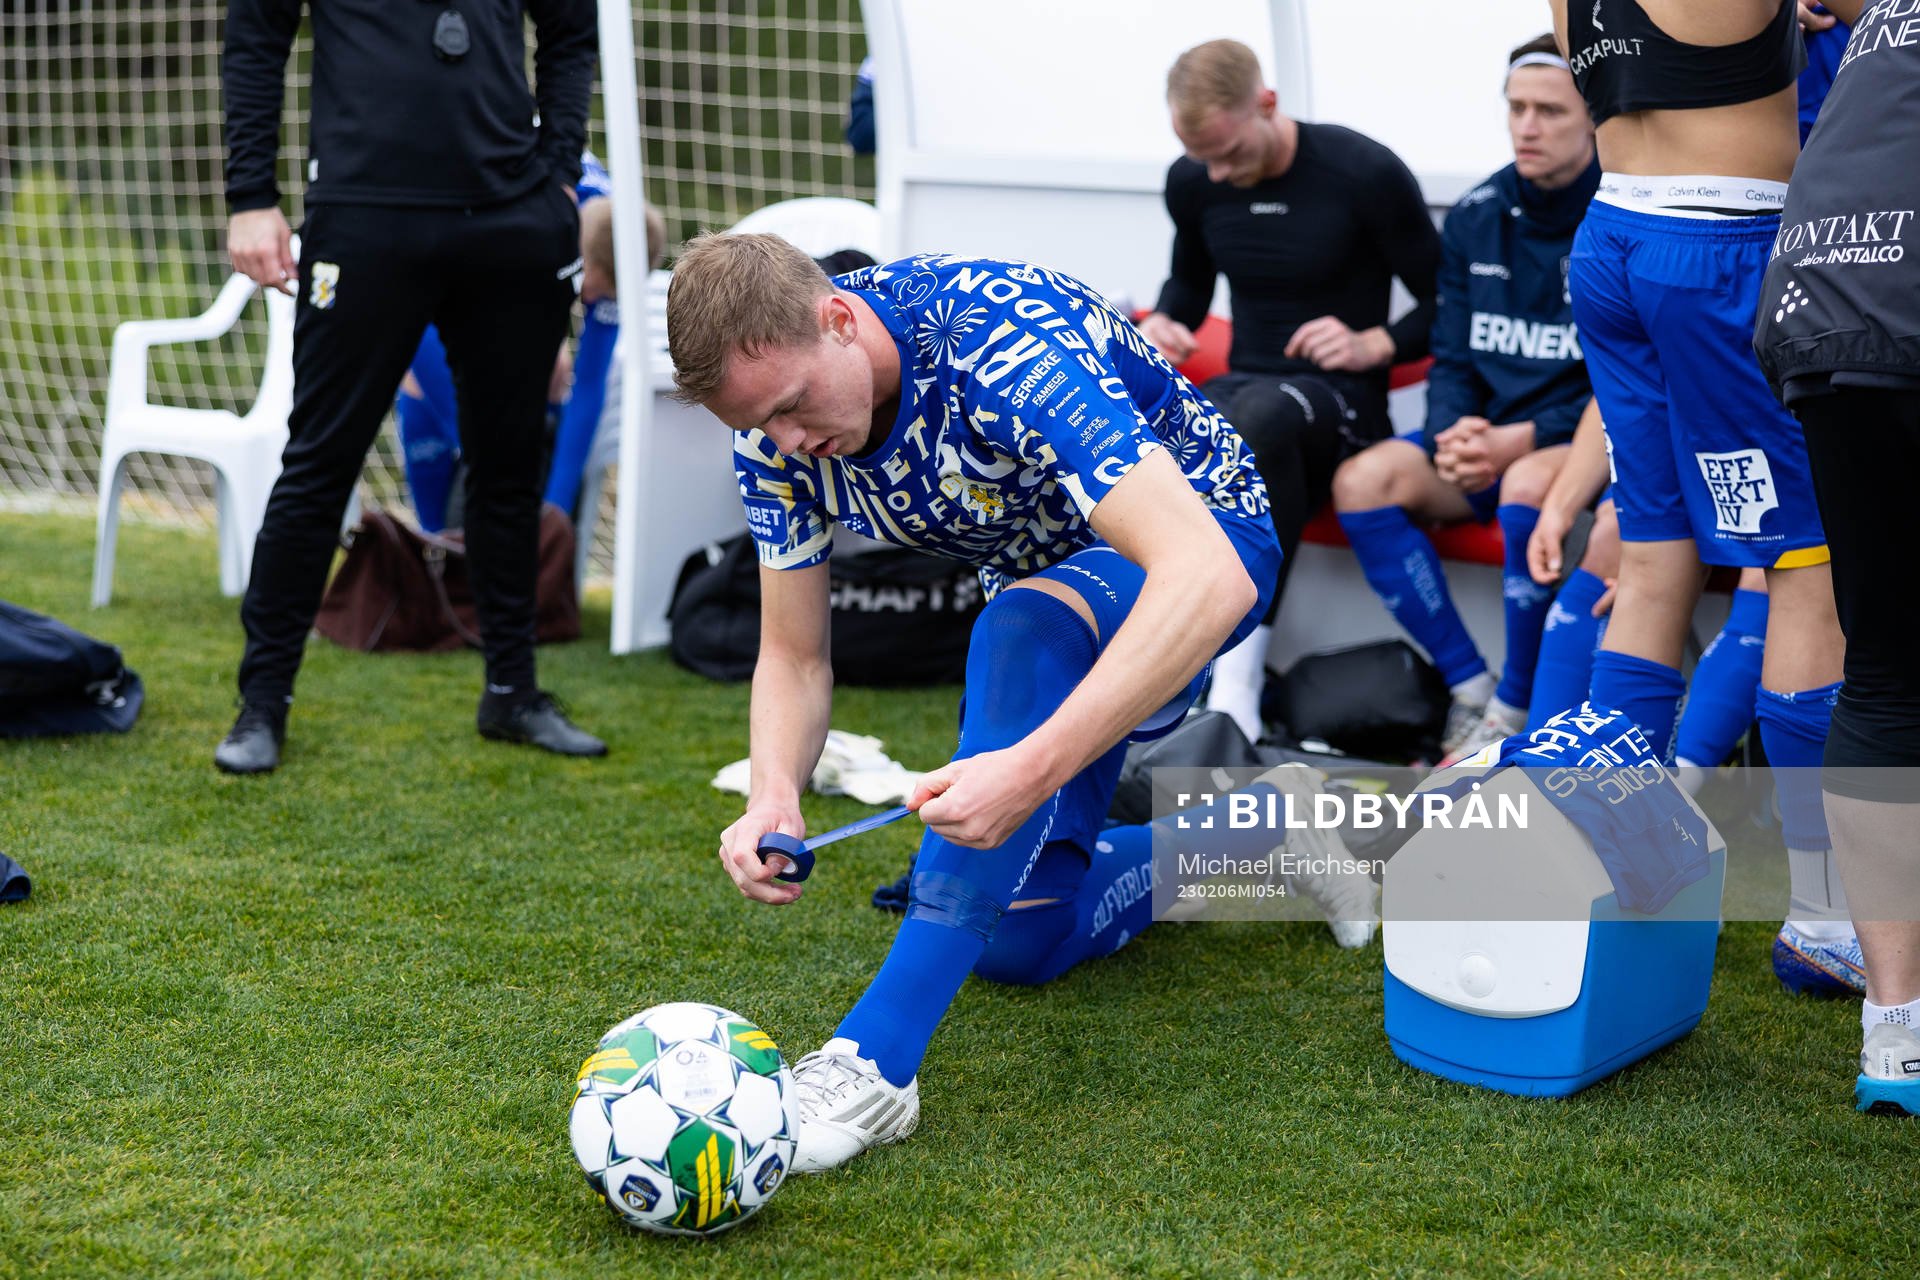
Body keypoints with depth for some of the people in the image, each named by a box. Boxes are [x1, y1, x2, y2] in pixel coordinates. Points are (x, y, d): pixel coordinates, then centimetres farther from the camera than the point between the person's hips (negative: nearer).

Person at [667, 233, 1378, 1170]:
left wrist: (1032, 767, -55)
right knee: (1020, 944, 3)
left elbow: (1208, 576, -47)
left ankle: (874, 1060, -38)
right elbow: (794, 656, -9)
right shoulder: (774, 420, -18)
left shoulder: (1004, 342, -38)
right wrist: (772, 797, -31)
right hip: (1046, 587, 7)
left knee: (1023, 629, -40)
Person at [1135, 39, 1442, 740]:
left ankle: (1239, 673, -39)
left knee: (1261, 415, -42)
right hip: (1240, 388, 5)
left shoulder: (1367, 175, -8)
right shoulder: (1192, 183, 7)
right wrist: (1163, 323, 5)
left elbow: (1445, 303, 0)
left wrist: (1374, 344, -17)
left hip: (1340, 401, -5)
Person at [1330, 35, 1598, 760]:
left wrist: (1524, 440, -22)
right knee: (1362, 480, -19)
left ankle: (1514, 714, -20)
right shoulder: (1475, 217, 8)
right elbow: (1452, 359, 11)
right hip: (1487, 438, 6)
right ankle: (1469, 687, -13)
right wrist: (1454, 433, -11)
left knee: (1527, 485, -38)